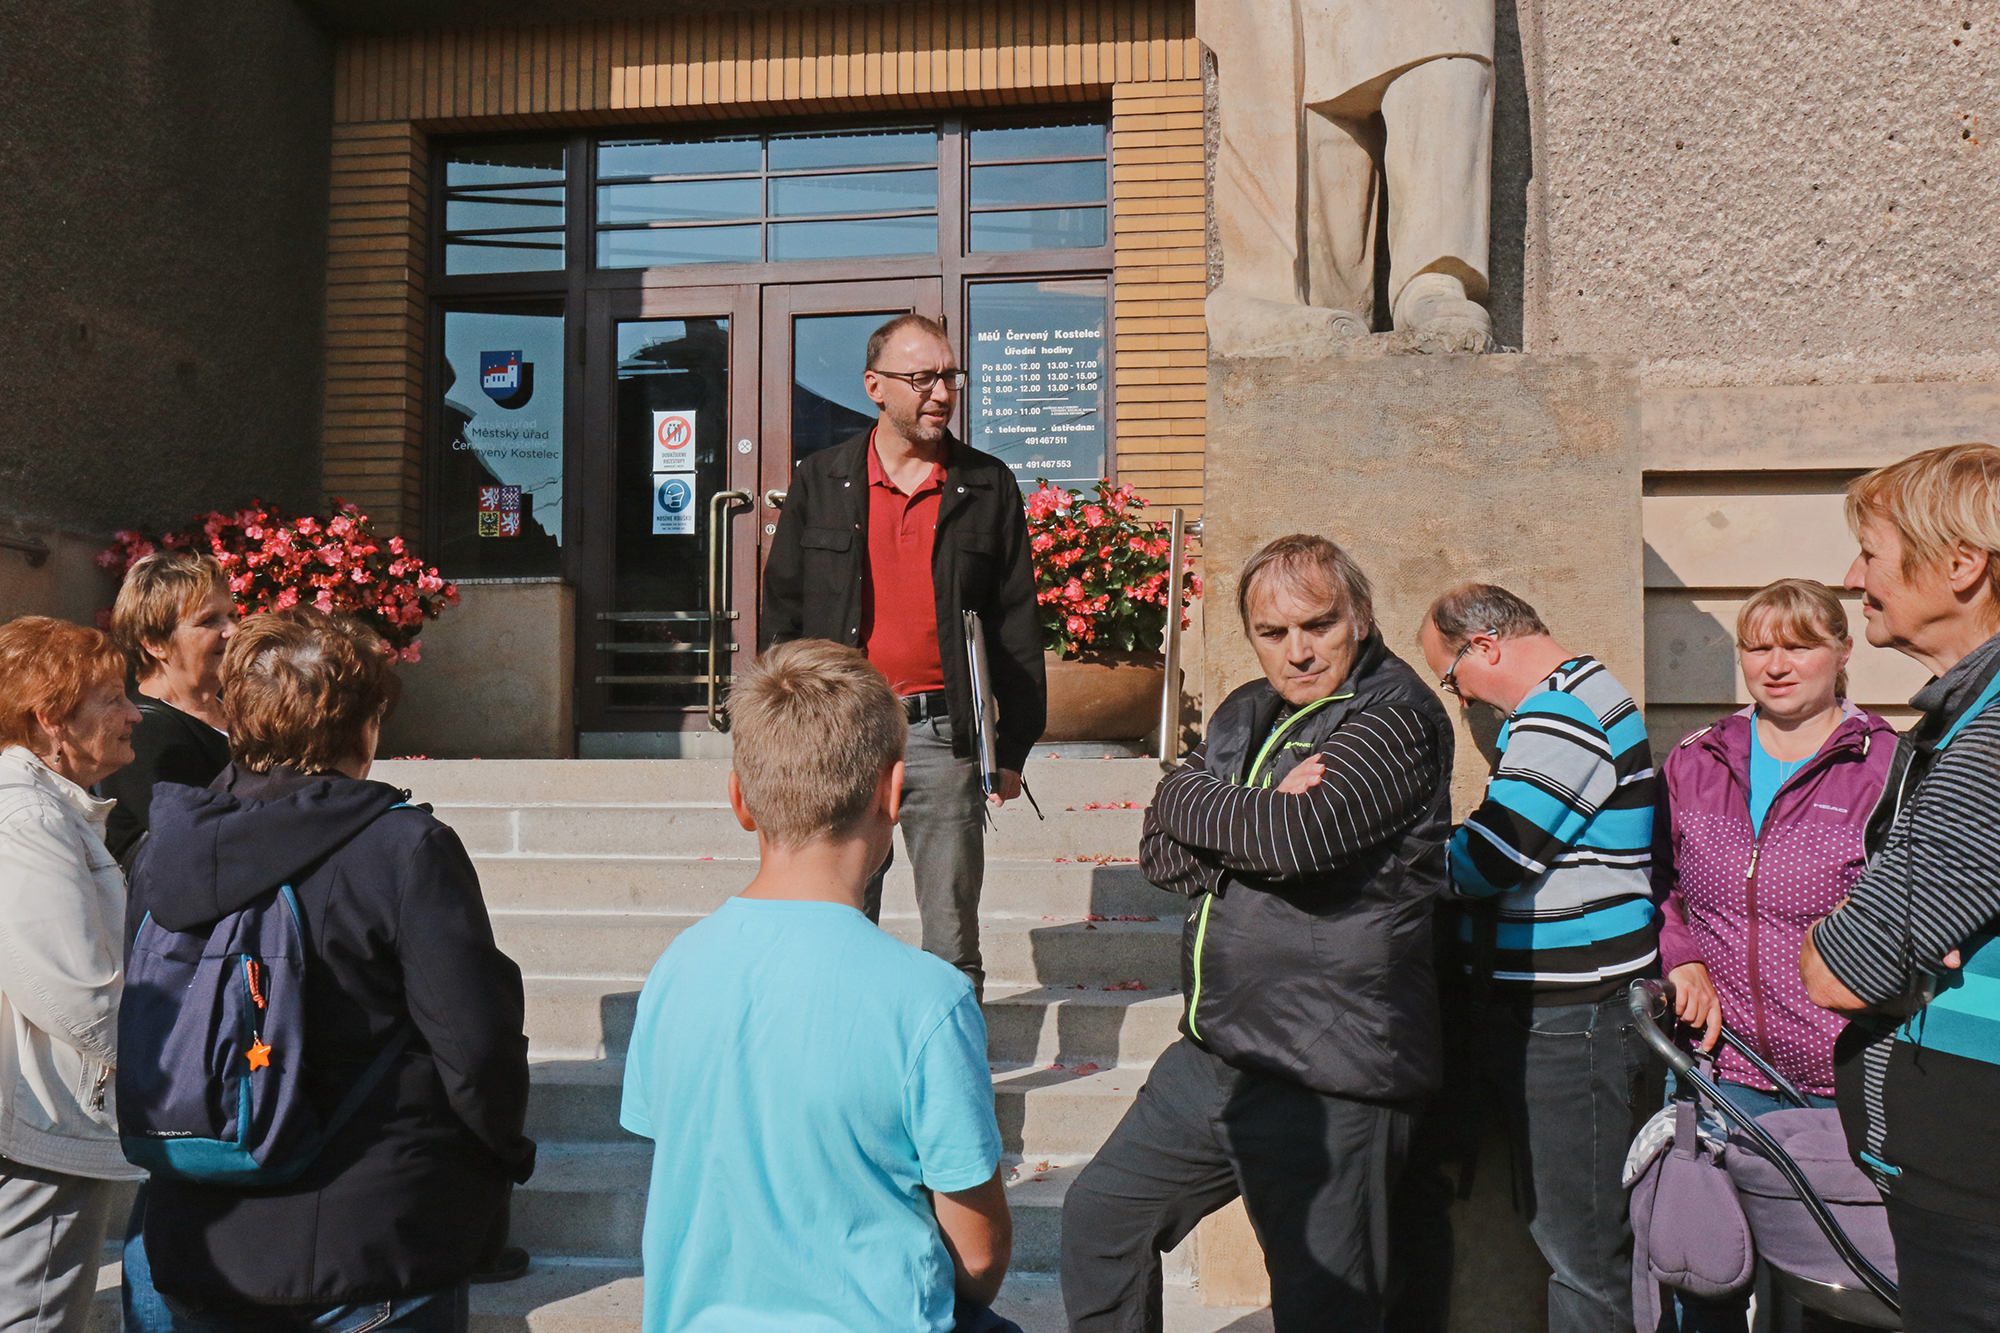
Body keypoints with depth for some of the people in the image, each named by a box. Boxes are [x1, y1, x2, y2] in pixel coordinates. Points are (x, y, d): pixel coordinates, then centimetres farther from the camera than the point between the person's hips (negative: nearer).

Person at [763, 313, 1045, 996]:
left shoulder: (988, 486, 5)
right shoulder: (820, 482, 6)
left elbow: (1017, 624, 6)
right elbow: (782, 612, 9)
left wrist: (1014, 746, 2)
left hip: (944, 735, 0)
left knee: (953, 945, 7)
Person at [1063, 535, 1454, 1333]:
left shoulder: (1397, 717, -11)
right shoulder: (1246, 716, 13)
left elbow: (1299, 836, -28)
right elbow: (1161, 854, 5)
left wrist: (1186, 800, -9)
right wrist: (1255, 820, -14)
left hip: (1325, 1081, -8)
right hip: (1215, 1057, 8)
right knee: (1100, 1214, 20)